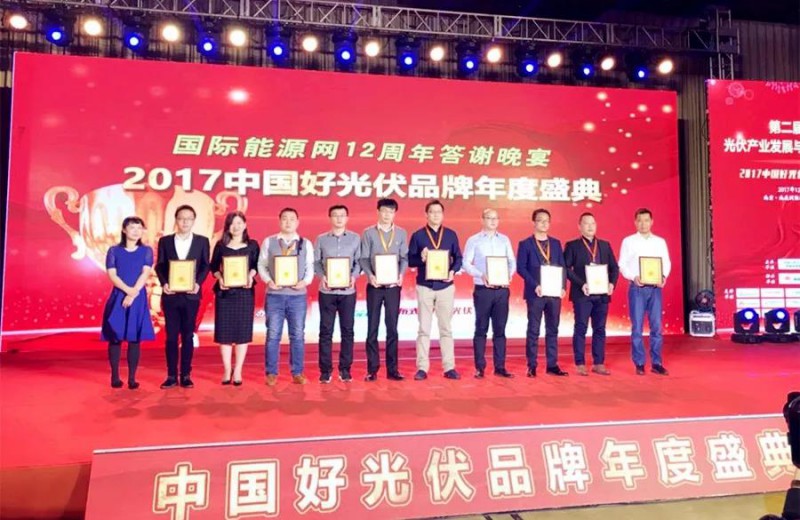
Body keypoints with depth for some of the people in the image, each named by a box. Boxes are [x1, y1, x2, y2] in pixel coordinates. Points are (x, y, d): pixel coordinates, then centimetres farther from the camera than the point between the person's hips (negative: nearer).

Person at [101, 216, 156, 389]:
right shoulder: (114, 251, 5)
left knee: (135, 339, 0)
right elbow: (112, 275, -4)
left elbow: (145, 274, -4)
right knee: (115, 337, 1)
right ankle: (115, 377, 8)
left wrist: (133, 294, -15)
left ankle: (132, 378, 4)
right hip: (117, 298, 0)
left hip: (138, 299, 0)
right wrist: (128, 290, -18)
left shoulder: (146, 251, 6)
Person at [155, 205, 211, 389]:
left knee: (188, 336, 5)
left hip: (191, 295, -1)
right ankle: (171, 375, 11)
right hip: (171, 295, 1)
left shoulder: (202, 241, 5)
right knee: (171, 336, 4)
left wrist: (198, 283, -14)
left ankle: (186, 375, 12)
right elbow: (159, 266, 5)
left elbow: (205, 266, 2)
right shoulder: (165, 241, 7)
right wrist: (164, 283, -12)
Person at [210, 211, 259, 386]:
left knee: (242, 330, 1)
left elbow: (256, 265, 6)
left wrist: (251, 276, -13)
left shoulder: (252, 245, 5)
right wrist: (220, 278, -11)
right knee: (225, 330, 1)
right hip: (224, 291, 1)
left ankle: (237, 371, 9)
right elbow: (213, 266, 6)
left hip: (245, 291, 0)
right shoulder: (221, 245, 6)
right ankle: (227, 370, 11)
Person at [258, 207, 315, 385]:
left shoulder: (306, 244, 7)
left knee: (297, 335, 5)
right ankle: (271, 373, 13)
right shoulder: (268, 242, 6)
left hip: (298, 295, 1)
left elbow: (310, 267, 6)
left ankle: (297, 373, 16)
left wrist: (305, 281, -12)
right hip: (275, 295, -1)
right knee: (273, 335, 3)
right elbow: (262, 265, 4)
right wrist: (268, 280, -12)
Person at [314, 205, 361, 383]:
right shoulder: (321, 239, 5)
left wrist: (354, 276, -12)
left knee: (347, 330, 5)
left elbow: (359, 261, 5)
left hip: (348, 291, 1)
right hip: (327, 291, -1)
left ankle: (345, 369, 15)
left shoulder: (355, 238, 7)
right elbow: (315, 262, 3)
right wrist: (322, 276, -14)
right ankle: (325, 370, 10)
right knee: (326, 331, 2)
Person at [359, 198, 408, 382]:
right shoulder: (368, 233, 3)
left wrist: (401, 274, -12)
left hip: (393, 286, 1)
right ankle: (372, 369, 9)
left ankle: (392, 369, 11)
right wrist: (370, 275, -17)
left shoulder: (401, 233, 8)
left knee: (392, 328, 5)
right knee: (372, 328, 2)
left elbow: (404, 257, 5)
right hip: (374, 285, -1)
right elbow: (364, 258, -1)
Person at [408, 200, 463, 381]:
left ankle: (449, 367, 11)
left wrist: (453, 271, -11)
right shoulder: (417, 235, 2)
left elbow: (458, 258, 8)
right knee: (424, 329, 2)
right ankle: (422, 368, 7)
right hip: (425, 286, -1)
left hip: (446, 286, 1)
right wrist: (421, 258, -19)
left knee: (446, 328, 6)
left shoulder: (451, 235, 7)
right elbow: (410, 260, 1)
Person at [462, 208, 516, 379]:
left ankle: (500, 367, 11)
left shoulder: (504, 240, 11)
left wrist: (509, 274, -10)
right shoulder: (473, 240, 2)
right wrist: (481, 275, -18)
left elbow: (512, 261, 10)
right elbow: (466, 264, -3)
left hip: (502, 289, 3)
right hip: (483, 289, -3)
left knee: (499, 329, 6)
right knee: (481, 329, 1)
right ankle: (479, 367, 7)